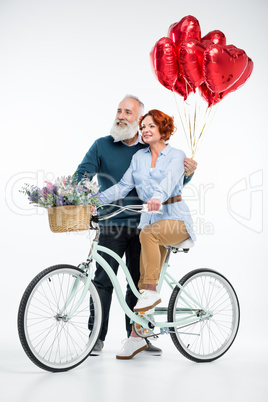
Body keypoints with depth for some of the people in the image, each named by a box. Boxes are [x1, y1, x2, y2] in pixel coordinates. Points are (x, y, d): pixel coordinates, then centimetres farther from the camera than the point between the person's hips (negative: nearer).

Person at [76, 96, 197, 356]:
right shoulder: (102, 146, 4)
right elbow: (83, 174, -4)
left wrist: (188, 173, -10)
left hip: (142, 225, 2)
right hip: (111, 225, -2)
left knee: (138, 282, 9)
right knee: (103, 280, -5)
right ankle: (97, 336, 4)